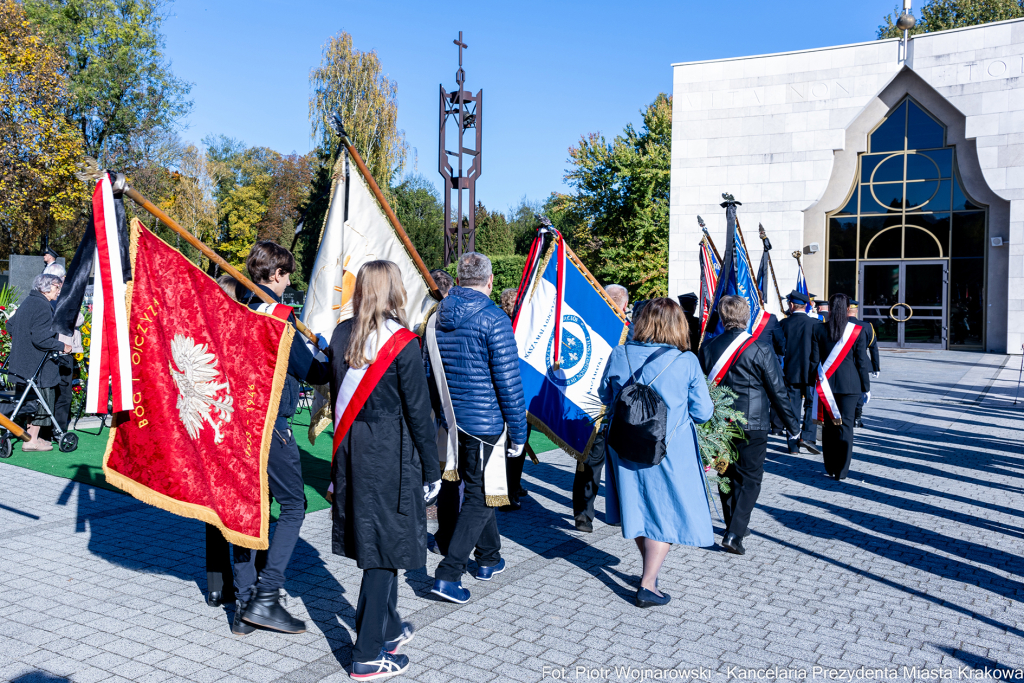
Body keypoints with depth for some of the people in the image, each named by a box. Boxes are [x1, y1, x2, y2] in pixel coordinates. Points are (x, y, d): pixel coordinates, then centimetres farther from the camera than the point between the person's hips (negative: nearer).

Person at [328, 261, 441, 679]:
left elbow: (336, 394, 11)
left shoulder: (342, 335, 4)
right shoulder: (402, 343, -14)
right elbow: (418, 410, -10)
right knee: (386, 546, 3)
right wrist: (432, 470, -2)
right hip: (390, 453, -6)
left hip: (350, 449, 7)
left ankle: (387, 628, 35)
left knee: (371, 540, 18)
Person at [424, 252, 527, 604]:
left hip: (451, 421, 7)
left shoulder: (436, 320, 7)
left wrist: (438, 415, 22)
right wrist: (519, 430, -7)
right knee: (480, 498, 2)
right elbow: (508, 381, -15)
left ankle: (489, 558, 35)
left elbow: (427, 374, 13)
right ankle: (448, 574, -2)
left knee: (479, 490, 22)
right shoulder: (494, 320, -14)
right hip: (484, 422, -7)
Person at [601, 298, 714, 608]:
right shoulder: (687, 362, -13)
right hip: (670, 451, -3)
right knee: (666, 512, 8)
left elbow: (605, 396, 8)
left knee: (640, 506, 19)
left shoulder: (619, 355, -6)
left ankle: (650, 570, 34)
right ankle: (648, 585, 6)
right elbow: (702, 412, -6)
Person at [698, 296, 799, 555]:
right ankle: (734, 534, -6)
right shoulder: (761, 349, -12)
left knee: (728, 475, 18)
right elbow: (777, 390, -7)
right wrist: (792, 423, 3)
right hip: (752, 425, -4)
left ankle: (735, 526, 30)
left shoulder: (708, 348, 0)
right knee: (750, 478, 4)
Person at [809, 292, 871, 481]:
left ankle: (830, 468, 18)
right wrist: (866, 387, 6)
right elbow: (862, 362, -2)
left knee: (828, 425, 10)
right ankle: (841, 471, 3)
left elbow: (814, 360, 1)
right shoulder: (858, 331, -5)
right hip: (850, 385, -1)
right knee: (845, 425, 2)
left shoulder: (819, 330, -1)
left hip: (826, 384, 2)